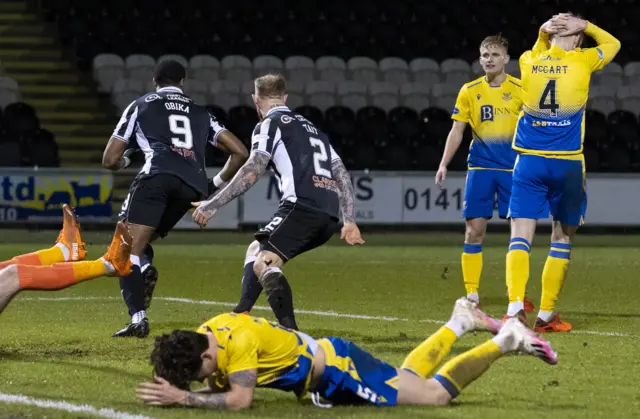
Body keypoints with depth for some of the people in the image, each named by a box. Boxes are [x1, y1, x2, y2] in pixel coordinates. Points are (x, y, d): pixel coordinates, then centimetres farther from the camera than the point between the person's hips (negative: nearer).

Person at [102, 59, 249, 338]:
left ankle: (138, 318, -24)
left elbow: (110, 160, 24)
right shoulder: (200, 114, 32)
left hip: (158, 176, -4)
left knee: (127, 252, -5)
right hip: (194, 185, 4)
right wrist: (219, 183, 41)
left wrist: (124, 161, 47)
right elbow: (240, 152, 26)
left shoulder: (141, 105, 24)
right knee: (140, 245, 23)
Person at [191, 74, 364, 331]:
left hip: (302, 206, -8)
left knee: (264, 264, -19)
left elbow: (252, 172, -7)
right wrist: (350, 222, 22)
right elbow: (342, 175, 25)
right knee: (255, 250, 24)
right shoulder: (312, 128, 31)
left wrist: (213, 204, -6)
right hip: (328, 216, 8)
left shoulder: (270, 125, 6)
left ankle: (290, 331, -40)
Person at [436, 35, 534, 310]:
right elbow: (456, 131, 7)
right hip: (480, 167, 1)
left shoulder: (520, 89, 1)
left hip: (513, 168, -1)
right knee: (474, 230, -3)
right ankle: (471, 293, 3)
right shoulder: (469, 91, 5)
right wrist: (444, 164, -2)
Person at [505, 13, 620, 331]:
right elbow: (612, 44, 19)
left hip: (530, 161, 1)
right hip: (567, 163, -1)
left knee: (521, 236, -3)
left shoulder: (529, 62, 4)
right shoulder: (582, 62, -2)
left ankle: (515, 305, -23)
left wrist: (544, 32, 13)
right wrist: (584, 25, 14)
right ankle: (546, 315, 8)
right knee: (562, 239, 10)